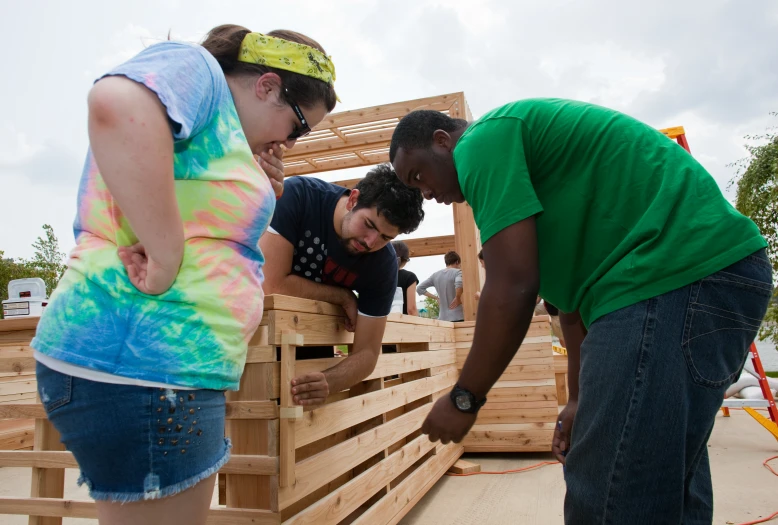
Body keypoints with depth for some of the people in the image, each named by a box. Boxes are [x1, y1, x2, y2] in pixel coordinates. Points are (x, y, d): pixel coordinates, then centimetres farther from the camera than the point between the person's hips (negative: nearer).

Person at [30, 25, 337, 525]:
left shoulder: (220, 119, 21)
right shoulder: (194, 64, -6)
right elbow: (118, 106, -30)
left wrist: (260, 196, 10)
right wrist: (166, 257, -25)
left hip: (166, 361, 10)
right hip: (144, 362, -10)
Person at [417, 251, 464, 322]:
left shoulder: (435, 275, 12)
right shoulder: (457, 272, -3)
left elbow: (420, 289, 14)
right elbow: (459, 283, -26)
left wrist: (436, 298, 14)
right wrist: (457, 298, -12)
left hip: (442, 318, 5)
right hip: (457, 317, -5)